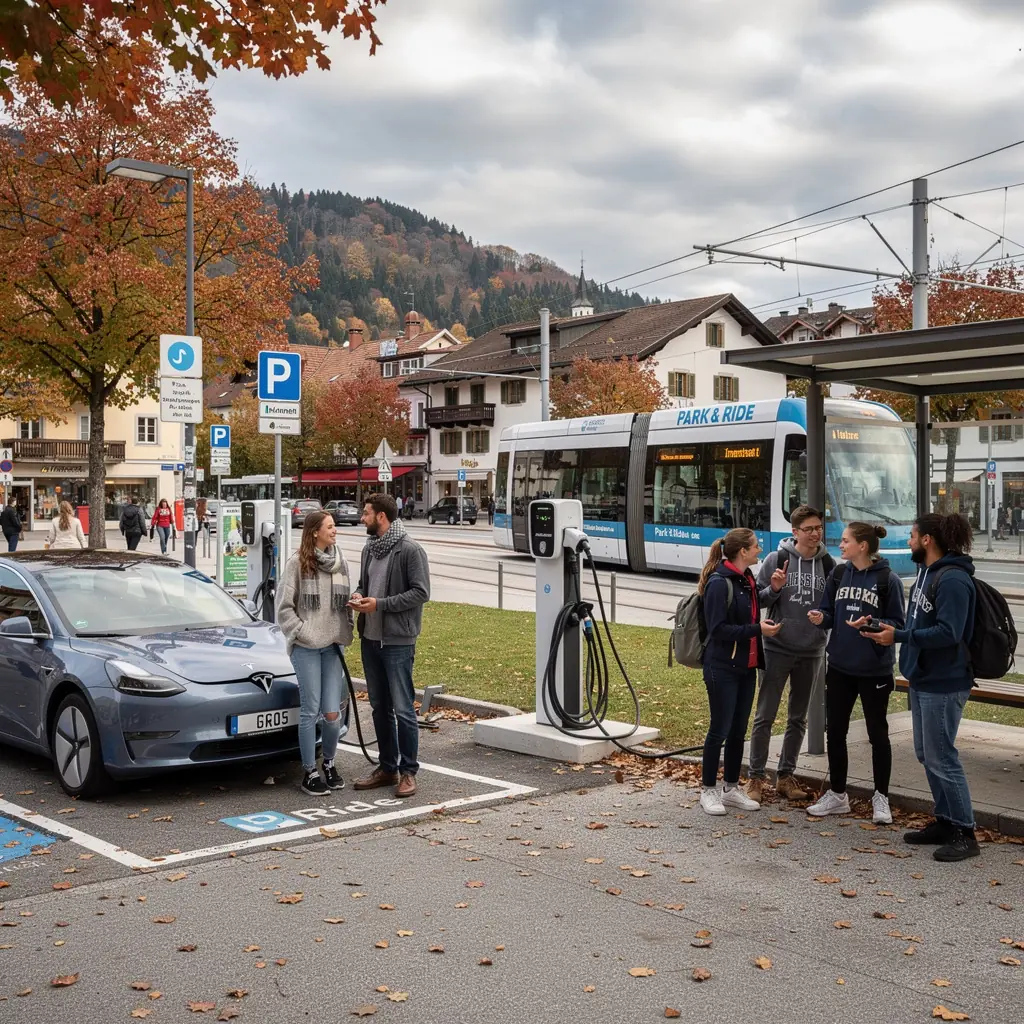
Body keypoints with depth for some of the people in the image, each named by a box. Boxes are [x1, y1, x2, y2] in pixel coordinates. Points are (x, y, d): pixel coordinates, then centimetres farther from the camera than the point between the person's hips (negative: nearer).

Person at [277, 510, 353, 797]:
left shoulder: (340, 562, 9)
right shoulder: (298, 563, -6)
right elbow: (285, 608, -4)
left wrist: (346, 633, 4)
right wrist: (301, 632, -11)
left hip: (333, 646, 4)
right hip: (306, 647, -4)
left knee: (333, 713, 3)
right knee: (310, 711, -1)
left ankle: (329, 763, 25)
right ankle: (309, 773, 11)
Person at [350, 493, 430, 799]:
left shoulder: (410, 550, -12)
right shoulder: (369, 549, 13)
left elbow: (421, 592, -15)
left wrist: (380, 604, -18)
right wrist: (359, 596, 1)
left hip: (398, 641, -8)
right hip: (370, 638, 8)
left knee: (403, 710, -2)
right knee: (379, 707, 14)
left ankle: (408, 772, 8)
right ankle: (387, 767, 25)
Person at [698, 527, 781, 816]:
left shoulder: (748, 580, 10)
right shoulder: (719, 583, -16)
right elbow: (719, 629, -20)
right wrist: (756, 629, -21)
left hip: (746, 667, 8)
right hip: (723, 668, -8)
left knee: (739, 730, 13)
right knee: (720, 729, -1)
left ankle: (731, 789, 24)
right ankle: (709, 791, 12)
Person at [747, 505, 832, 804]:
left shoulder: (828, 563, 2)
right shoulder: (777, 560, -6)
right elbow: (758, 600, -2)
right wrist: (773, 589, -20)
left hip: (811, 653, 3)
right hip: (777, 649, -3)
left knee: (798, 719, 12)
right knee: (765, 716, 1)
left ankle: (785, 776, 24)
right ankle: (756, 777, 10)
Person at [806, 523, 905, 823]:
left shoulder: (888, 580, -11)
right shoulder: (839, 575, 4)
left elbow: (897, 624, -9)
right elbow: (828, 613, 9)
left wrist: (871, 625, -26)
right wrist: (821, 618, -13)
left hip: (874, 671, -5)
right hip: (839, 668, 5)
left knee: (877, 734, 8)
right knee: (835, 732, 11)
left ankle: (881, 798, 22)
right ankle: (837, 794, 25)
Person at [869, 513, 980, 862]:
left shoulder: (953, 580, -18)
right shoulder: (926, 572, 12)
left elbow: (948, 633, -25)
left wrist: (899, 636, -23)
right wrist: (889, 629, 3)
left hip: (943, 683, -10)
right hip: (922, 677, 10)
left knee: (940, 757, -5)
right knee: (926, 754, 16)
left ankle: (964, 833, 5)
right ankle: (945, 821, 27)